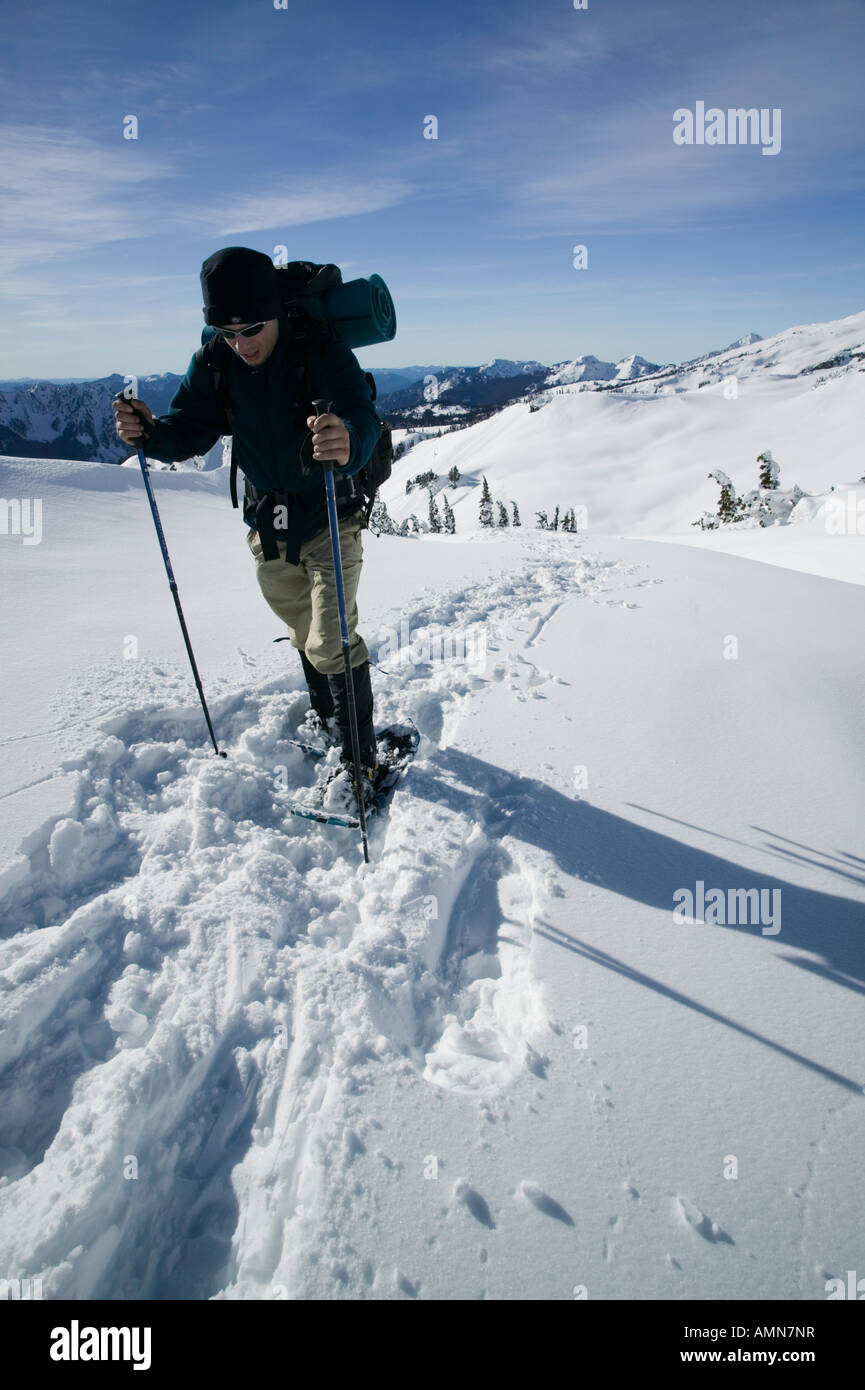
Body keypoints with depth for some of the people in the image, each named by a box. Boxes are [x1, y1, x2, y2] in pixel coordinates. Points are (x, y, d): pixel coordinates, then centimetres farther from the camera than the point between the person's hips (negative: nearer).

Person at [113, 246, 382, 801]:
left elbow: (362, 417, -38)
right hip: (266, 517, 6)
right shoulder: (214, 363, -8)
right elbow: (191, 430, -5)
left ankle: (360, 758, 4)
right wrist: (150, 432, -27)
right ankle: (324, 713, 45)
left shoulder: (323, 353, -24)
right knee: (301, 629, 21)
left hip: (329, 515, -6)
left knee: (332, 642, -11)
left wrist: (348, 441, -62)